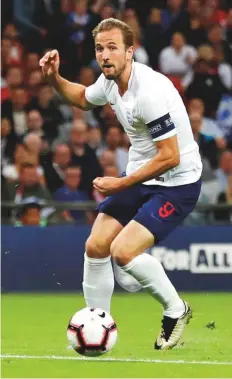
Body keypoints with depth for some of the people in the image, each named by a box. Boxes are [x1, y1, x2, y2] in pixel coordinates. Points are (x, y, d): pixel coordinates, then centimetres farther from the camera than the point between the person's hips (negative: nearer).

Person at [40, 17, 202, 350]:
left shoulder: (149, 91, -28)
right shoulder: (110, 81, -2)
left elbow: (169, 157, -27)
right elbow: (84, 98, 24)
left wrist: (121, 184, -19)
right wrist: (55, 79, 5)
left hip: (176, 182, -8)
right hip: (139, 178, 8)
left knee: (124, 251, -21)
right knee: (95, 247, 2)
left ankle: (176, 310, 2)